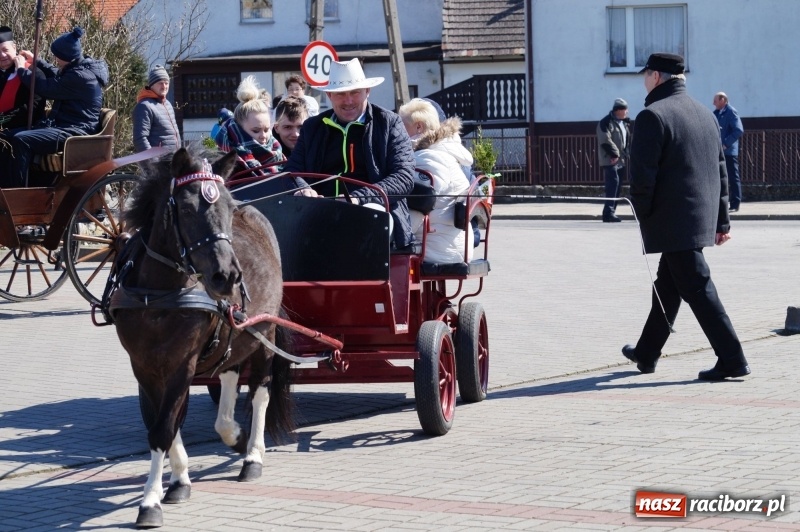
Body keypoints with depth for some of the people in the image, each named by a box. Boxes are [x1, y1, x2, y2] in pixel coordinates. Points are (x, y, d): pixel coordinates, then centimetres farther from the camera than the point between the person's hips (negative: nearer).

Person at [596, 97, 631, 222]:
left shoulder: (624, 123, 18)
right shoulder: (606, 123, -11)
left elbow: (627, 140, 23)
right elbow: (606, 140, -20)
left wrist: (626, 155, 12)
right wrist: (615, 154, -19)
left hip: (621, 160, 9)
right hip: (610, 160, -9)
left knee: (617, 187, 10)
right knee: (613, 184, -15)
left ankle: (611, 212, 16)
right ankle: (609, 212, -17)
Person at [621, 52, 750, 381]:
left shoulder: (653, 116, -13)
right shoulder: (705, 114, 12)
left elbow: (642, 176, -18)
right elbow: (720, 170, 15)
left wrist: (642, 216, -5)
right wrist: (721, 220, 18)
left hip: (672, 220, -8)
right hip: (702, 218, 9)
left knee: (697, 289, -7)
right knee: (667, 287, 19)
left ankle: (732, 360, -10)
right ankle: (647, 354, 30)